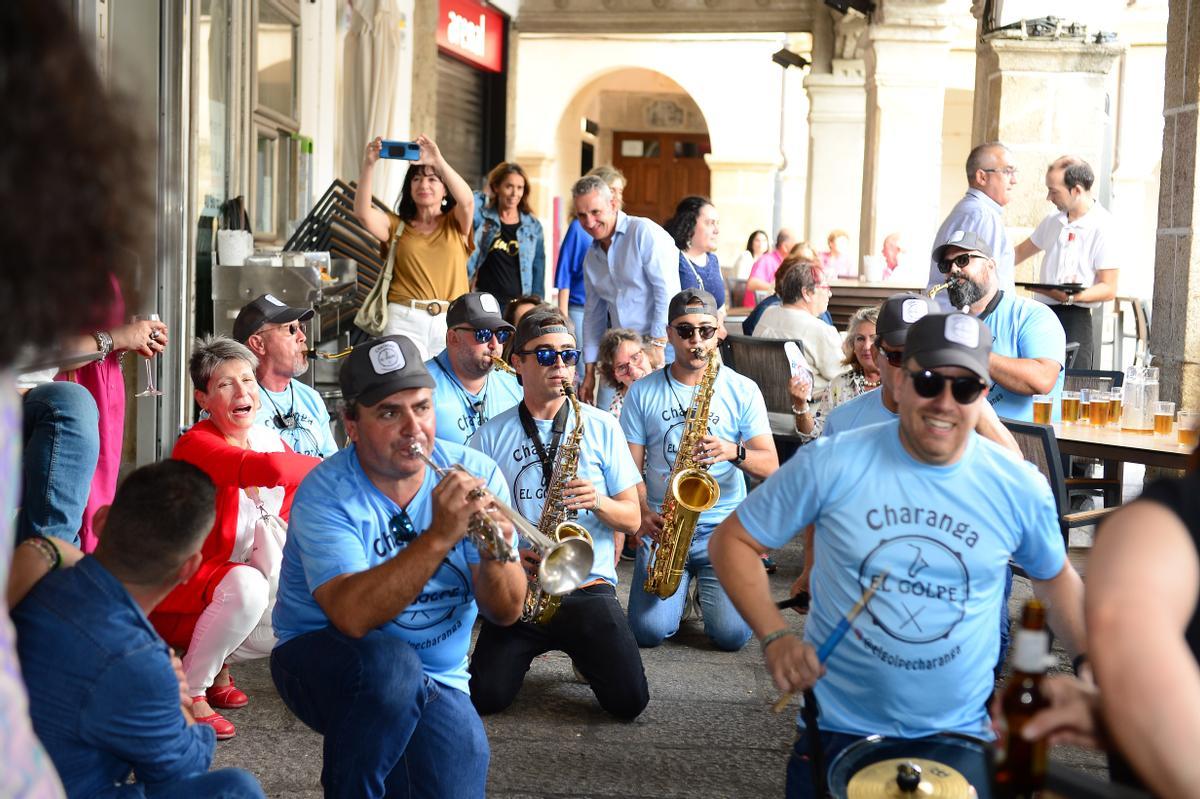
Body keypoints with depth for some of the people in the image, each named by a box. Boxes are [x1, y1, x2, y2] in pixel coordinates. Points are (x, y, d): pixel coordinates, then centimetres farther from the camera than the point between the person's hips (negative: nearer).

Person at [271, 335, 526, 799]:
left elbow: (505, 613, -10)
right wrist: (439, 536, -41)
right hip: (327, 662, -3)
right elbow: (353, 616, -33)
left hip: (435, 680, 3)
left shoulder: (476, 475, -8)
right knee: (390, 663, -36)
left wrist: (497, 552, -31)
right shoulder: (326, 495, -18)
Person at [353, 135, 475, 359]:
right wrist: (368, 165, -16)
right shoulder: (396, 225, 13)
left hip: (451, 323, 1)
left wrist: (439, 161, -20)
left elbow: (467, 201, -9)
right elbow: (362, 212, -5)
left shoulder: (455, 224, 12)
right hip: (404, 321, 0)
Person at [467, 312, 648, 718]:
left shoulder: (602, 427, 6)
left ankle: (583, 653, 18)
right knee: (485, 697, -16)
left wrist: (598, 501, -15)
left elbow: (632, 518, 6)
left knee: (630, 700, -16)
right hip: (517, 590, 0)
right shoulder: (490, 436, 5)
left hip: (589, 587, 0)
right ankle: (526, 648, 18)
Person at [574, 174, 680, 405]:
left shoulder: (645, 232, -8)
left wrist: (657, 346, -17)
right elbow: (593, 314, 22)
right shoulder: (592, 257, 16)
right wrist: (590, 372, 18)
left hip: (661, 348, -7)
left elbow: (668, 292, -14)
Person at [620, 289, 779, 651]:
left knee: (732, 635, -16)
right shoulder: (643, 392, 4)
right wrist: (643, 514, -18)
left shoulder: (743, 390, 3)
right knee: (648, 631, -15)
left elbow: (770, 466, -1)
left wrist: (734, 452, -21)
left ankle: (706, 590, 21)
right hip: (663, 526, 1)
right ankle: (680, 587, 21)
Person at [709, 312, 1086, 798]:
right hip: (840, 727, -1)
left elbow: (1055, 579, 11)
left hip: (959, 735, 2)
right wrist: (775, 637, -16)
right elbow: (732, 542, -4)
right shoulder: (831, 464, -12)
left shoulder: (1019, 488, -7)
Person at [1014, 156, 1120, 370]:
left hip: (1076, 318, -6)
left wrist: (1072, 296, -24)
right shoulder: (1052, 222, 14)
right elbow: (1020, 252, 30)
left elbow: (1108, 289, -10)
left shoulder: (1103, 228, -7)